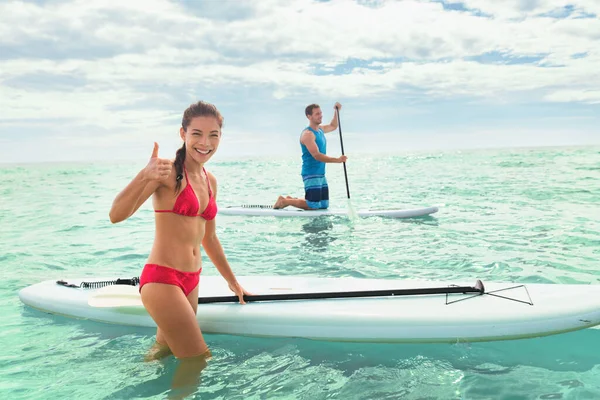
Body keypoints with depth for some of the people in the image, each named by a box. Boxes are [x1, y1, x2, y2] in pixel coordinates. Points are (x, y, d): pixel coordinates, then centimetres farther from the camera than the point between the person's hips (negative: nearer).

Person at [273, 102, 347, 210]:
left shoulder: (320, 129, 13)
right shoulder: (308, 134, -15)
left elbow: (333, 126, 35)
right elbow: (317, 155, -25)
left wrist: (336, 111, 20)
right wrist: (337, 160, -28)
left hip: (321, 175, 9)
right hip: (311, 175, -9)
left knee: (324, 205, 12)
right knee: (313, 206, -10)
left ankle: (291, 200, 22)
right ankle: (284, 201, 7)